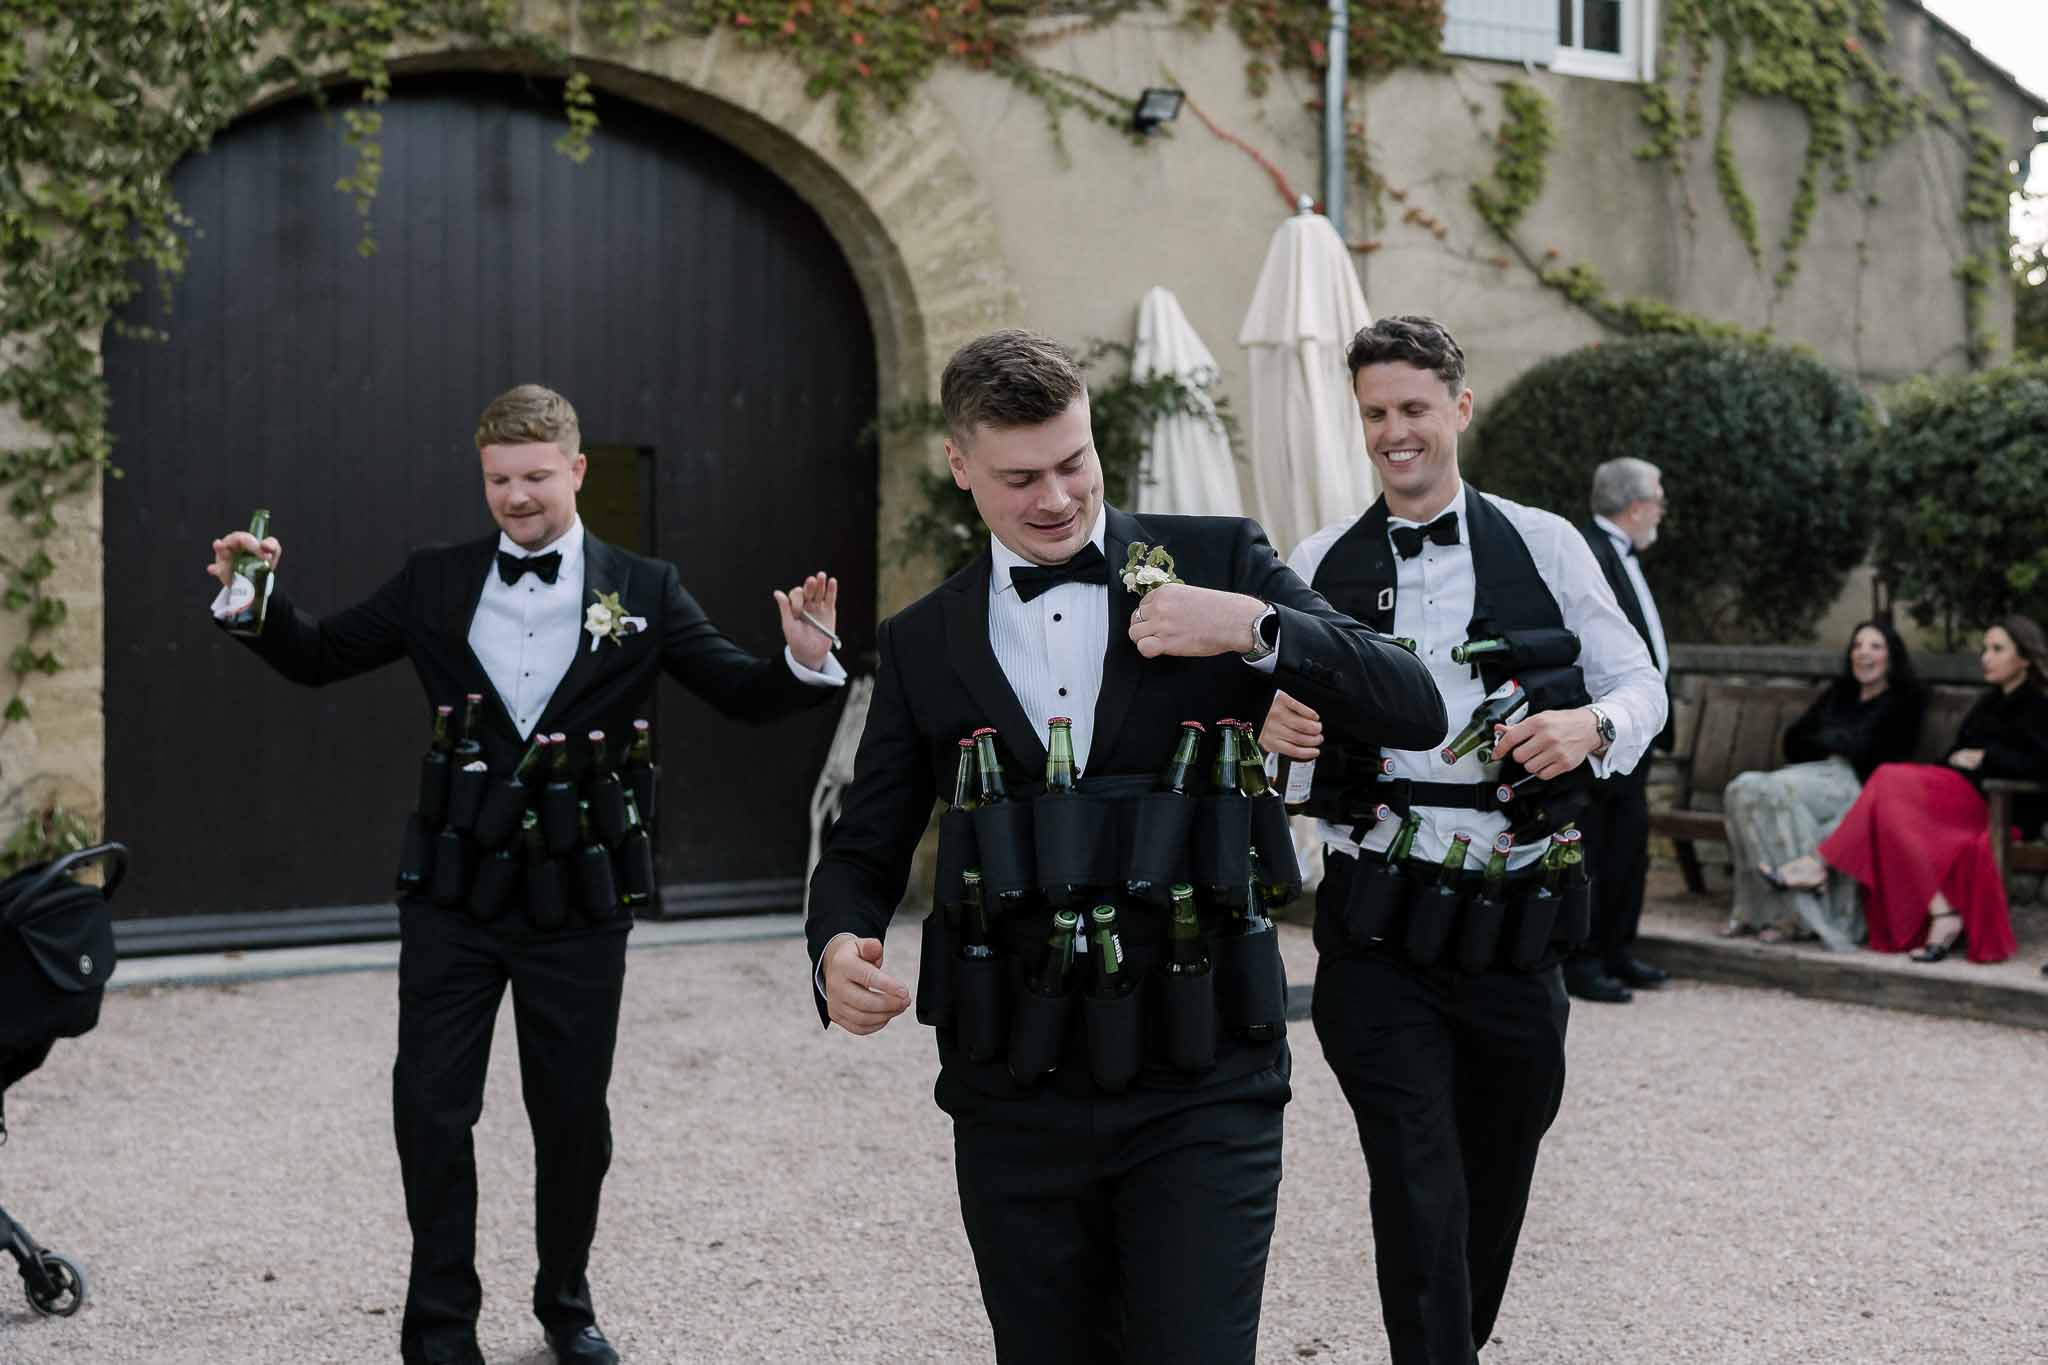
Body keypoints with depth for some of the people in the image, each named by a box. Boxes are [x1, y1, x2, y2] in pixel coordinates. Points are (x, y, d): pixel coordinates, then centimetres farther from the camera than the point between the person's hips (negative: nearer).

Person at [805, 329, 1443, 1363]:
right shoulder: (921, 643, 8)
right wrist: (840, 947, -10)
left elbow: (1414, 712, -3)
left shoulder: (1218, 560, 1)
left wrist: (1258, 629, -18)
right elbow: (865, 850, 12)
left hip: (1201, 1087, -2)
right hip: (1013, 1094, 3)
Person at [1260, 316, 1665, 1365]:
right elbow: (1270, 718, 7)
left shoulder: (1544, 544, 4)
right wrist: (1272, 727, -17)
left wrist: (1592, 725, -16)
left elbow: (1640, 683, 6)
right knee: (1419, 1198, -6)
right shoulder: (1319, 563, 6)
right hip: (1377, 932, -1)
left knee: (1497, 1183, 16)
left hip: (1514, 922, 1)